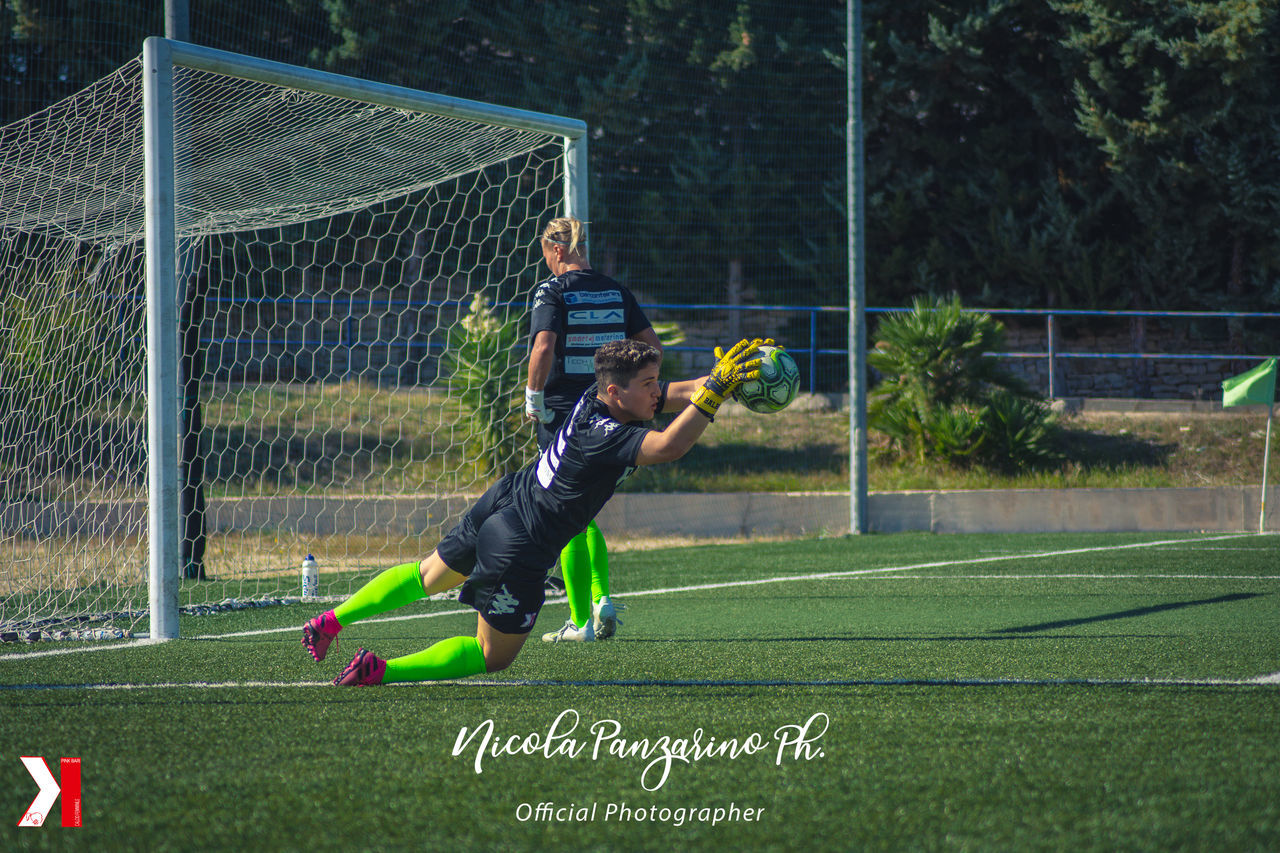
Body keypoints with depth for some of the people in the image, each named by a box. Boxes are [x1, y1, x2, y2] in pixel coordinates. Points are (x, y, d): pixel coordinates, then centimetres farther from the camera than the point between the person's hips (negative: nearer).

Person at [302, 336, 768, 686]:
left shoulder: (595, 397, -6)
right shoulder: (608, 438, -31)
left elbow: (684, 392, -2)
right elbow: (669, 446, -46)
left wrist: (722, 377, -17)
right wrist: (716, 389, -45)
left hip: (499, 504, 9)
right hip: (520, 546, -9)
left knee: (429, 576, 33)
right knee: (494, 655, 7)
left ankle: (330, 621, 40)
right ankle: (381, 670, -3)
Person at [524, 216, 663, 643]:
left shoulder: (552, 291, -9)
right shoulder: (616, 291, 8)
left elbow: (544, 347, -23)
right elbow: (653, 347, 7)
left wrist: (533, 399, -12)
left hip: (561, 414, -5)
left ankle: (580, 621, 2)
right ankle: (602, 599, 5)